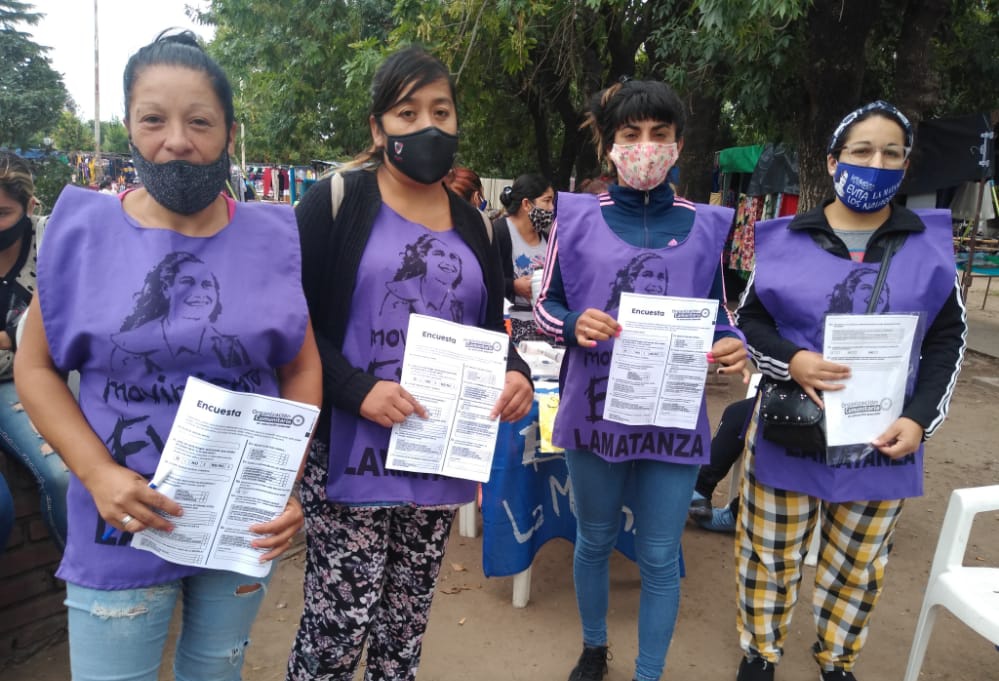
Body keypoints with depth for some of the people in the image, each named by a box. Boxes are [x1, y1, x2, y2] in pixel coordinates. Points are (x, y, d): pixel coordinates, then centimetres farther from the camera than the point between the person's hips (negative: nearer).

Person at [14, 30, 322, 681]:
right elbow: (36, 367, -1)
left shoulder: (271, 238, -5)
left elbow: (303, 367, 1)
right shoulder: (84, 230, -7)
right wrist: (98, 473, -15)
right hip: (121, 529, -1)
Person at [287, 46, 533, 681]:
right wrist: (356, 390, -22)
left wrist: (515, 372, -8)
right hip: (350, 452, -4)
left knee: (407, 618, 18)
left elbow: (490, 327, 14)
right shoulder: (335, 200, -5)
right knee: (340, 619, 2)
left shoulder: (472, 223, 10)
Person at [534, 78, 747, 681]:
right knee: (594, 541, 19)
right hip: (594, 409, 0)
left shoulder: (705, 225, 3)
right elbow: (546, 305, 2)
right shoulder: (577, 217, -1)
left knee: (661, 557, 11)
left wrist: (734, 347, -13)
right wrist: (575, 326, -20)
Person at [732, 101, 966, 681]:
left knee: (859, 566, 17)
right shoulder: (786, 240, -3)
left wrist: (921, 417, -6)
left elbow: (947, 339, 6)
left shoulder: (929, 244, 2)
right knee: (770, 556, 12)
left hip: (880, 442, 2)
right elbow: (750, 321, 2)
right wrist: (791, 360, -18)